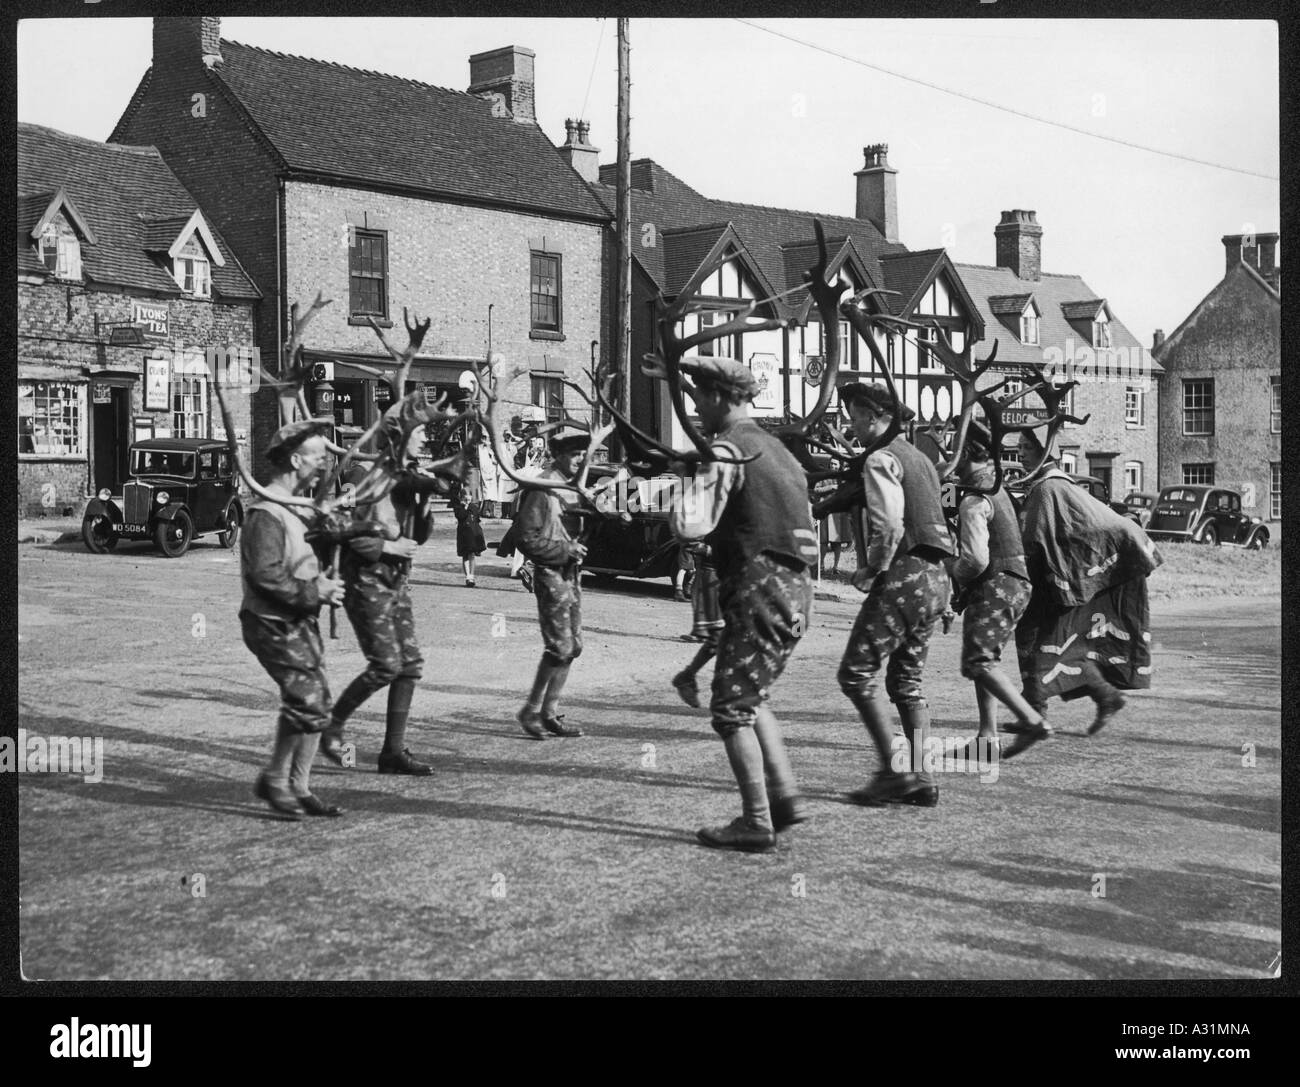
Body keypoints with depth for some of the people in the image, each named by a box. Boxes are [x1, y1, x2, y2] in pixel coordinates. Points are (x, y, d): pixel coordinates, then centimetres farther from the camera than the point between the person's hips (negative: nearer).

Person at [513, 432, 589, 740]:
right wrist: (566, 549, -16)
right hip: (551, 573, -9)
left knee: (573, 646, 9)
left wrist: (577, 548, 9)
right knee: (560, 646, -11)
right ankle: (531, 711, 0)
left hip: (571, 573, 9)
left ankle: (550, 713, 15)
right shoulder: (542, 488, -13)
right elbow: (527, 538, -17)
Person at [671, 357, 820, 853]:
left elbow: (689, 526, -21)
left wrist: (691, 482, -1)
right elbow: (805, 526, 21)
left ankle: (756, 822, 0)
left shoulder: (726, 450, -11)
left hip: (759, 589, -9)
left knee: (731, 708, 0)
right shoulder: (775, 448, 17)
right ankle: (785, 797, 18)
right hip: (794, 589, 9)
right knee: (751, 698, 21)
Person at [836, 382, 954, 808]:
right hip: (936, 577, 9)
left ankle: (893, 770, -6)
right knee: (906, 680, 13)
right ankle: (921, 779, 10)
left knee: (856, 674, -4)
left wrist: (869, 571, -9)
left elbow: (889, 529, -22)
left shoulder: (881, 460, -9)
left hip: (904, 575, -9)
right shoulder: (919, 458, 21)